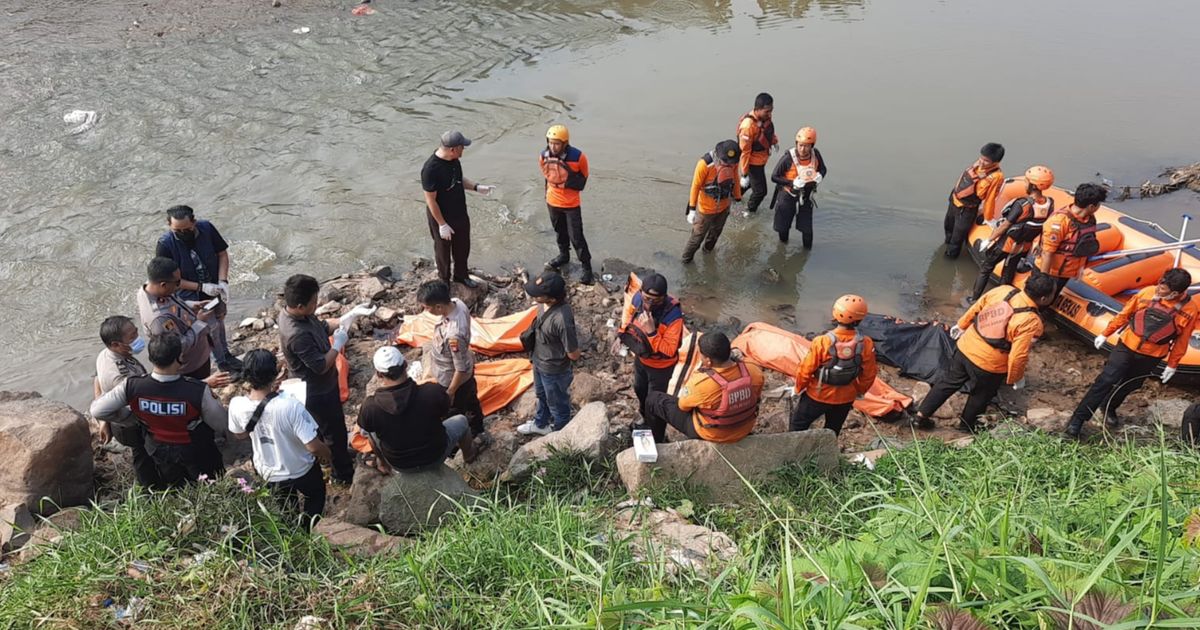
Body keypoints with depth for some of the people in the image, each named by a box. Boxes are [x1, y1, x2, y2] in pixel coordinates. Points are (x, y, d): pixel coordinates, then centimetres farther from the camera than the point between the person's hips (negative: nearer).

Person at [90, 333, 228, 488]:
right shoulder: (198, 391, -38)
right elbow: (220, 425, -23)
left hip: (158, 450, 3)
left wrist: (130, 418, -4)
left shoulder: (132, 387, -29)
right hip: (195, 452, -3)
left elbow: (97, 410, -18)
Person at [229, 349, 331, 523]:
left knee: (287, 513, 34)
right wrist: (328, 454, -7)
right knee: (314, 501, 32)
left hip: (269, 474, 4)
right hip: (302, 472, -4)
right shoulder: (291, 406, -38)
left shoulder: (236, 405, -25)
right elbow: (313, 447, -32)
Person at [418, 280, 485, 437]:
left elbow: (461, 369, -31)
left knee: (455, 413, 20)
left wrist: (449, 393, -16)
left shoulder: (453, 334, -45)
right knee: (471, 400, 33)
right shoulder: (457, 303, -20)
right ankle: (477, 429, 59)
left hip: (454, 379, -8)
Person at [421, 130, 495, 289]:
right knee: (443, 251, 16)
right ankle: (444, 282, 39)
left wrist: (476, 187, -2)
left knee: (463, 247, 24)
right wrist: (442, 224, -20)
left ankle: (461, 275, 48)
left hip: (460, 214, 7)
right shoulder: (431, 169, -32)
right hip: (442, 218, -7)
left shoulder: (454, 160, -8)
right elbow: (430, 200, -25)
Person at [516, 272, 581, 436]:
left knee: (557, 404, 21)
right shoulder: (547, 304, -16)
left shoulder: (562, 319, -40)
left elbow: (574, 355, -29)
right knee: (542, 396, 33)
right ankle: (540, 424, 58)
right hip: (539, 362, 8)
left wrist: (557, 354, -9)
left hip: (553, 370, -8)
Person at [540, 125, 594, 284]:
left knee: (576, 237, -2)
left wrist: (565, 181, -18)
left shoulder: (578, 157, -23)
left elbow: (582, 181, -9)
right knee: (560, 232, 23)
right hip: (552, 202, 4)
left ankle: (587, 267, 10)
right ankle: (564, 255, 46)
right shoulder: (544, 156, -12)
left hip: (571, 204, -4)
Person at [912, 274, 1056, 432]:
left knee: (948, 382, 24)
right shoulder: (1032, 322, -24)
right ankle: (968, 426, 45)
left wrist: (961, 326, 20)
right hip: (989, 366, -5)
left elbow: (974, 309, 4)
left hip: (965, 347, 5)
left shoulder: (1003, 290, -8)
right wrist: (1015, 378, -4)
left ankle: (922, 413, 31)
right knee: (980, 398, 23)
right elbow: (1018, 356, -22)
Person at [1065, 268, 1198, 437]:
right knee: (1105, 381, -8)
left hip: (1150, 357, 1)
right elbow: (1124, 314, 1)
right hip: (1127, 346, -1)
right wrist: (1105, 334, 6)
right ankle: (1077, 419, -5)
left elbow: (1182, 341, -1)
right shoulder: (1147, 293, -13)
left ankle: (1109, 407, 45)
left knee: (1129, 386, 17)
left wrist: (1172, 364, 5)